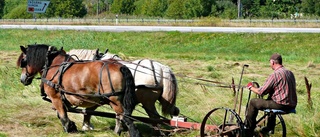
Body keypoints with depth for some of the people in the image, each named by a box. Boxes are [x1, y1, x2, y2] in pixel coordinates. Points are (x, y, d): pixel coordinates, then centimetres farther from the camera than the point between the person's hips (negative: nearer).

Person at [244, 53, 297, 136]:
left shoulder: (275, 75, -15)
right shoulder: (290, 73, 10)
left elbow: (261, 92, -13)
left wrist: (251, 87, 6)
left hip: (281, 105, -9)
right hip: (292, 105, 9)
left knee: (253, 102, 5)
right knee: (270, 98, 37)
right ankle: (269, 128, 41)